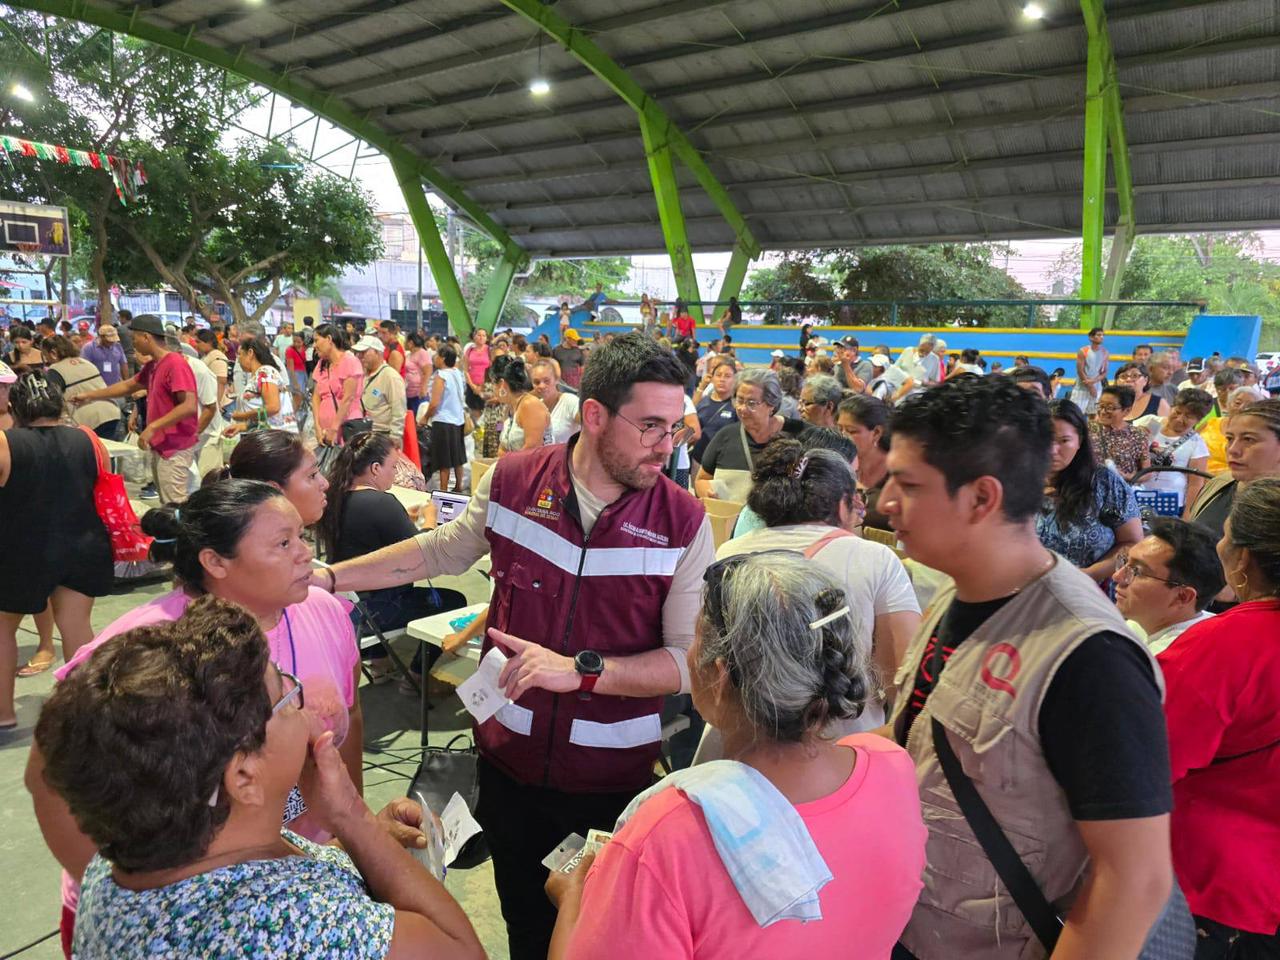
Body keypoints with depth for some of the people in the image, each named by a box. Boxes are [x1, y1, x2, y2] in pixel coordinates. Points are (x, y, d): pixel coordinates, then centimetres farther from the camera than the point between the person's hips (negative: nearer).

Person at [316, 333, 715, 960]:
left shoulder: (683, 522, -14)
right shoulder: (512, 481, -10)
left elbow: (690, 661, -16)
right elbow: (442, 551, 8)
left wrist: (580, 670, -28)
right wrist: (327, 576, 9)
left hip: (615, 775, -1)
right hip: (510, 759, 2)